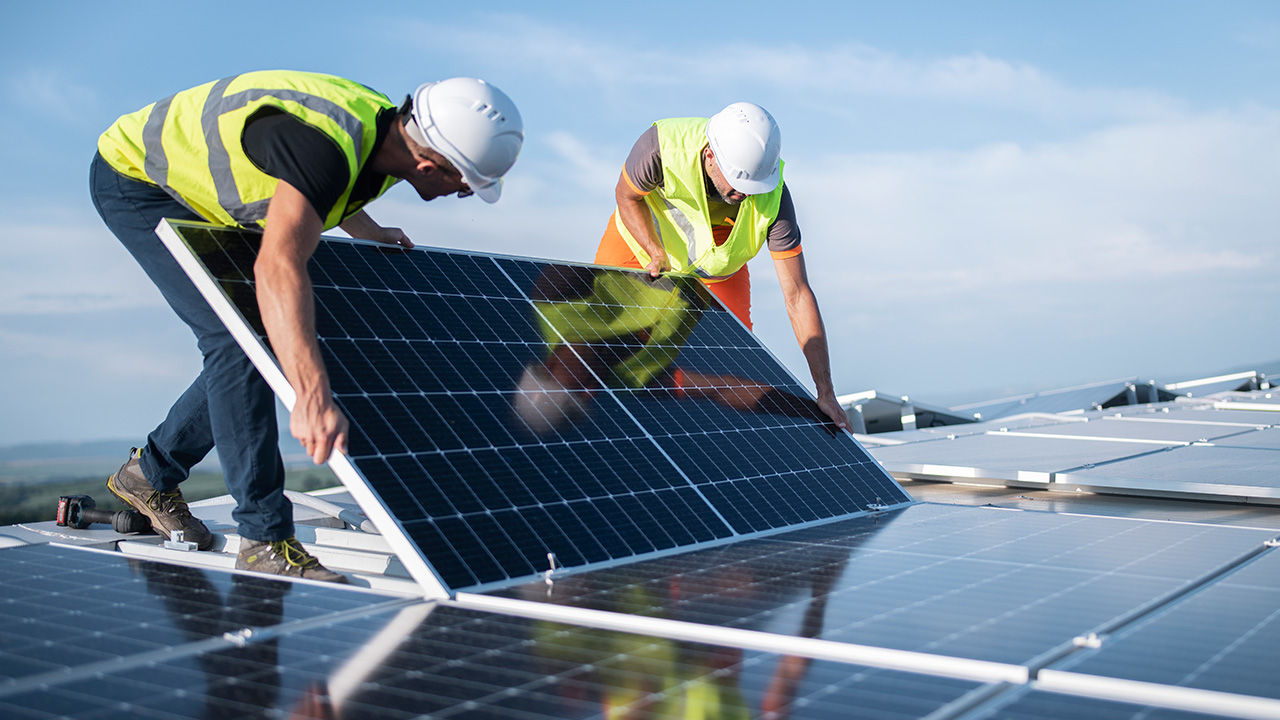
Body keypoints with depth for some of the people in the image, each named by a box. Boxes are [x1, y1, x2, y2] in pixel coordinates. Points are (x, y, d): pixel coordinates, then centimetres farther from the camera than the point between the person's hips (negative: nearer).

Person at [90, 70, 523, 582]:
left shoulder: (390, 132, -11)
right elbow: (278, 266, -55)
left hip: (199, 194, 9)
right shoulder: (325, 145, -40)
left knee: (263, 343, 7)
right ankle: (265, 539, -15)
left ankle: (149, 474, 25)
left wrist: (369, 233, 12)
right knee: (237, 340, -20)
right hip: (134, 177, -9)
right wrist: (313, 398, -63)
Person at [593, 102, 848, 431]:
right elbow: (627, 196, -17)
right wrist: (658, 254, -33)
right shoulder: (664, 145, -40)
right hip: (641, 236, 0)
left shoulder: (772, 198, -36)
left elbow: (797, 295, -32)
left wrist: (825, 393, -32)